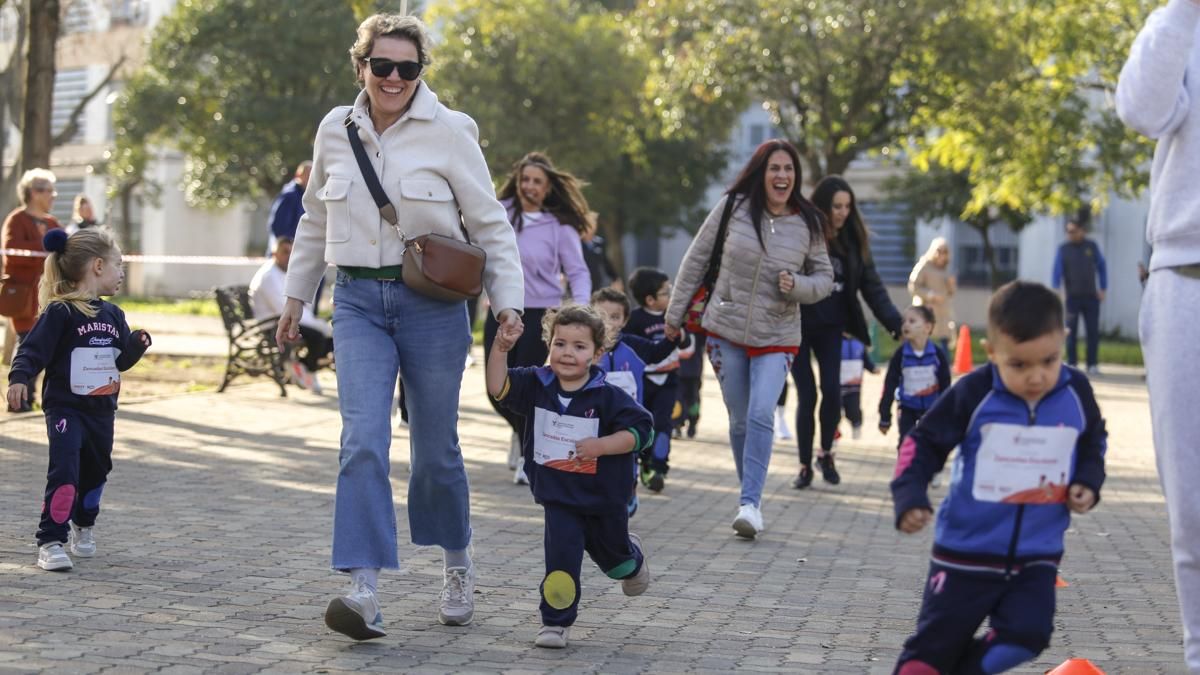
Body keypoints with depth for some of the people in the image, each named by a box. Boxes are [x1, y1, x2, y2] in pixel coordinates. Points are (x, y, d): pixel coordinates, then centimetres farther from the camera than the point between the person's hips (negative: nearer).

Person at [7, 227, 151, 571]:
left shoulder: (113, 315, 8)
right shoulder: (60, 313, -14)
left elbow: (122, 361, 14)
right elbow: (33, 350, -20)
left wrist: (138, 343, -5)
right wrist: (19, 378, -36)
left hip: (102, 410, 7)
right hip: (65, 409, -7)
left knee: (96, 472, 19)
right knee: (64, 474, -16)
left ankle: (83, 526, 42)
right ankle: (50, 542, -11)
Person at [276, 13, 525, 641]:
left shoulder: (449, 131, -6)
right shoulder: (335, 130, 6)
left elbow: (490, 224, -2)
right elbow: (316, 220, 19)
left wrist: (508, 300, -10)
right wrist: (296, 294, 21)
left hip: (431, 302, -2)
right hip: (358, 301, 2)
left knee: (435, 449, 8)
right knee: (363, 442, -13)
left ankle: (457, 564, 32)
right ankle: (363, 589, -16)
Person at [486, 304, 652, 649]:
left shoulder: (608, 397, -17)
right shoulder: (536, 385, -6)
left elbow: (640, 430, -17)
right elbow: (498, 388, -14)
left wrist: (600, 446, -27)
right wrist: (499, 349, -26)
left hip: (604, 495, -1)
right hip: (558, 495, 1)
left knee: (615, 558, 22)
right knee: (561, 560, -13)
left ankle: (632, 558, 58)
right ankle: (556, 621, 2)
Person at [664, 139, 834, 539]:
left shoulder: (808, 224, -3)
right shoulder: (732, 207, -5)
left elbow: (825, 277, 8)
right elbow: (696, 260, 3)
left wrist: (798, 286, -14)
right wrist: (675, 314, 6)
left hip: (777, 338, -1)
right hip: (725, 331, 1)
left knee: (761, 416, -17)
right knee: (740, 421, 7)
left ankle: (750, 503, -15)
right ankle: (751, 497, 23)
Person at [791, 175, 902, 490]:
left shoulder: (853, 239, 0)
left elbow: (872, 285, 0)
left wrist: (895, 322, -10)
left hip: (830, 327, 3)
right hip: (797, 326, -3)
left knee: (832, 390, -8)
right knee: (807, 396, -2)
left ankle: (826, 454, 16)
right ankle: (805, 465, 12)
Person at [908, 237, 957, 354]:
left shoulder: (946, 269, 15)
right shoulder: (923, 266, -5)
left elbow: (952, 292, 20)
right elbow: (912, 287, -12)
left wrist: (952, 285, -3)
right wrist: (930, 295, -21)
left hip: (944, 313, 6)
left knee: (945, 343, 2)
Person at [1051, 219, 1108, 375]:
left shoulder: (1091, 246, 6)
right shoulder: (1063, 249, 1)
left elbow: (1101, 267, 13)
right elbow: (1057, 270, -6)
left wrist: (1103, 289, 6)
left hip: (1091, 296, 1)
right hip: (1072, 296, -1)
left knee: (1093, 331, 0)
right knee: (1071, 332, -2)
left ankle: (1092, 365, 6)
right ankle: (1071, 364, 4)